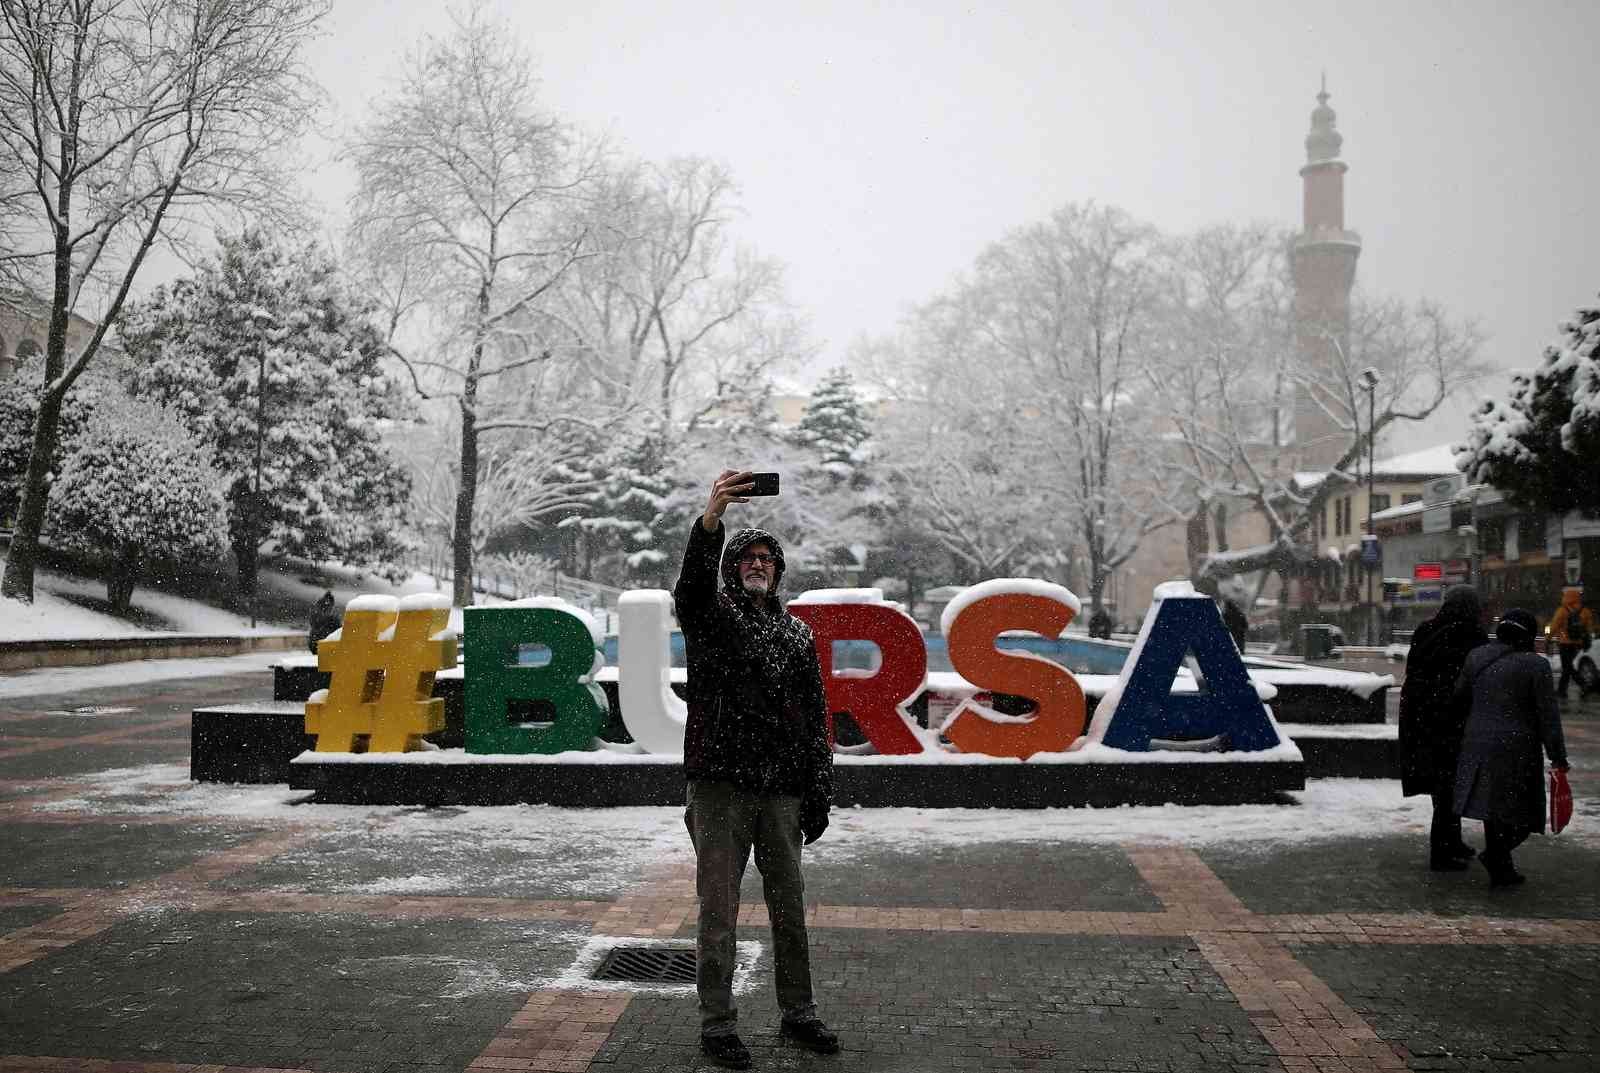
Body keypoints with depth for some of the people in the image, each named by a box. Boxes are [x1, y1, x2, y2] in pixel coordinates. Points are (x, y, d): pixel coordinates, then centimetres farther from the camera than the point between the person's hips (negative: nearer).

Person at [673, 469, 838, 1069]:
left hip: (781, 792, 4)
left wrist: (819, 795, 7)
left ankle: (798, 1015, 25)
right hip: (720, 789, -4)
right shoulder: (708, 615, 4)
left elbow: (815, 717, 13)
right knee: (718, 912, 0)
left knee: (789, 909, 11)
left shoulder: (798, 634, 15)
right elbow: (691, 580, -21)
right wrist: (711, 517, -38)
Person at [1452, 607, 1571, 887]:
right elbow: (1548, 715, -9)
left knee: (1493, 802, 14)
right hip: (1517, 749, -5)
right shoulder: (1535, 665, -10)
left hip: (1478, 745, 5)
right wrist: (1558, 757, -4)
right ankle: (1496, 854, -15)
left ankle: (1500, 868, 18)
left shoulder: (1477, 657, 3)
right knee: (1521, 811, 6)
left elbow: (1459, 694, 12)